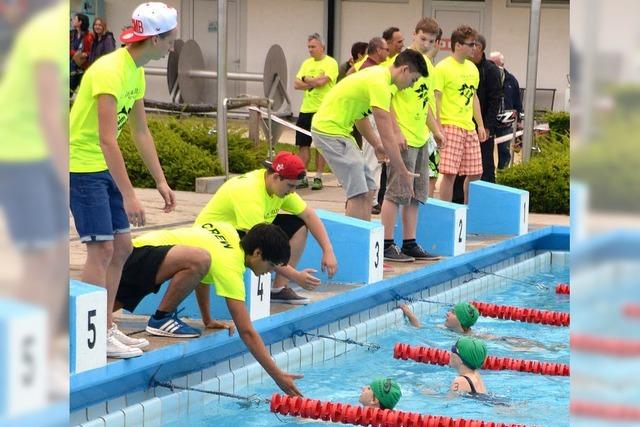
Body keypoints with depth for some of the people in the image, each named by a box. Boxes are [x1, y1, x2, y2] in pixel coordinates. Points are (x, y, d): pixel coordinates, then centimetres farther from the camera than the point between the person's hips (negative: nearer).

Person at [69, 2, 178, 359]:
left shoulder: (137, 72, 7)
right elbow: (107, 140, -29)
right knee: (102, 247, -10)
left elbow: (142, 133, 15)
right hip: (82, 165, -10)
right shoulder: (110, 71, -23)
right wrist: (129, 196, -31)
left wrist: (161, 182, 13)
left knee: (122, 247, 9)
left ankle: (107, 327, 17)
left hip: (104, 167, 10)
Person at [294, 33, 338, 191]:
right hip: (305, 110, 6)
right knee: (303, 144, 5)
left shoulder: (330, 63, -5)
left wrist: (306, 79, -2)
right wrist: (314, 83, -10)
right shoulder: (307, 63, 14)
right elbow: (296, 84, 5)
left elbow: (321, 81, -19)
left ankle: (318, 178, 9)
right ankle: (302, 177, 11)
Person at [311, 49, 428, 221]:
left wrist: (377, 145, 17)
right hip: (329, 131, -10)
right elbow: (387, 135, -21)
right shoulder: (380, 84, -21)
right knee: (359, 193, -14)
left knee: (368, 188, 9)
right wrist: (403, 173, -16)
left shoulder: (376, 73, 9)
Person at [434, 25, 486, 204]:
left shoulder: (472, 68, 14)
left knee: (475, 173, 9)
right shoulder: (443, 67, -9)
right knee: (449, 173, -10)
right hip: (451, 127, -7)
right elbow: (435, 98, -12)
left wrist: (480, 125, 19)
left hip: (470, 128, 8)